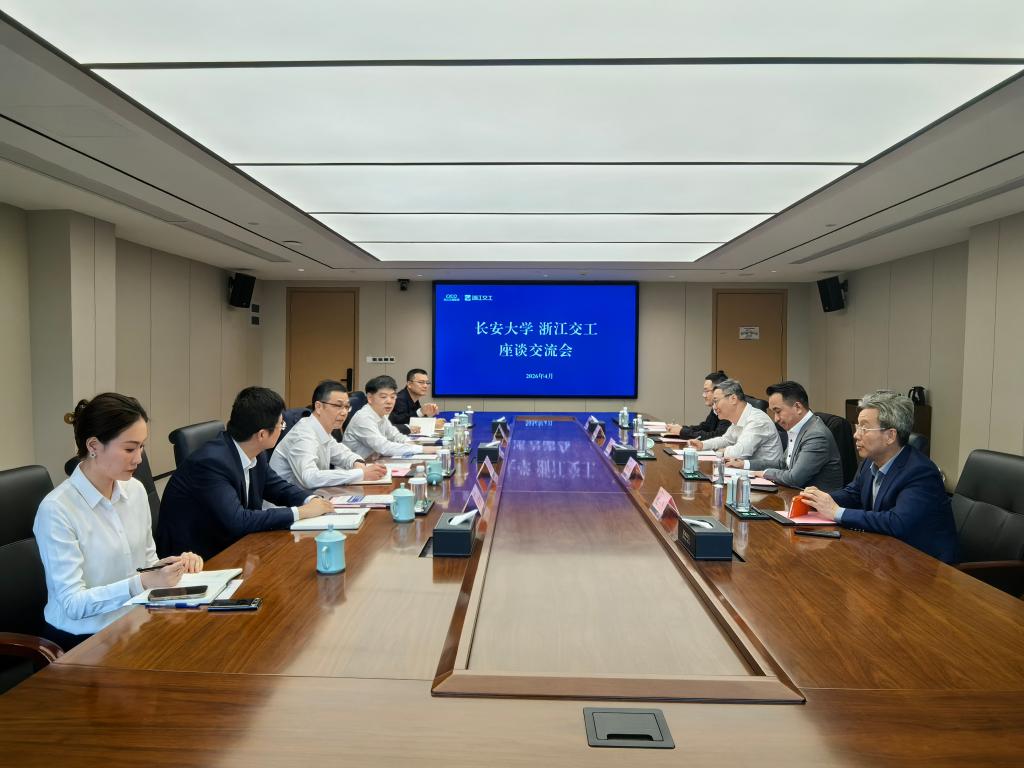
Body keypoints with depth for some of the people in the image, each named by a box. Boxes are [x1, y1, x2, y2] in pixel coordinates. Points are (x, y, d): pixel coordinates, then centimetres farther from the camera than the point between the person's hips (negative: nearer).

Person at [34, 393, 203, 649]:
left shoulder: (135, 490, 2)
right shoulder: (56, 510, -16)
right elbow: (73, 604, -17)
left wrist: (176, 565, -7)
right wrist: (142, 583, -27)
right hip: (83, 641, -5)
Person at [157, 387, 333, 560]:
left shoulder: (256, 454, -5)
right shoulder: (211, 462, -26)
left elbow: (277, 487, 10)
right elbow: (237, 521, -32)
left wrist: (311, 501, -10)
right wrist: (300, 512, -25)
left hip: (227, 545, 7)